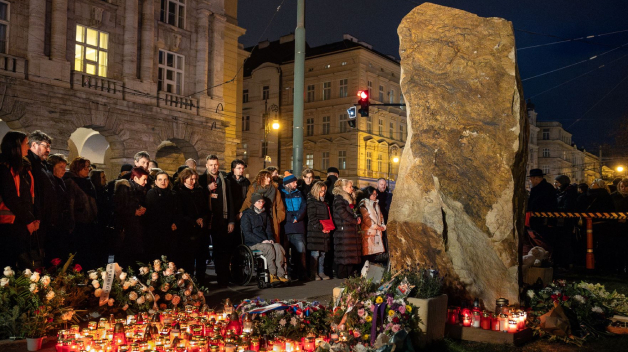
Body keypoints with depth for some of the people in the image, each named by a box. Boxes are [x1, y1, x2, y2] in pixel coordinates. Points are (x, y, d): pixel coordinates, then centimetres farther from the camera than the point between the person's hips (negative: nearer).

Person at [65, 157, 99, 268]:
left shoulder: (88, 182, 14)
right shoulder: (71, 182, -10)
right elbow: (70, 205, -15)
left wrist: (95, 219, 16)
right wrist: (71, 226, -18)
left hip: (90, 224, 7)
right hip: (79, 225, -7)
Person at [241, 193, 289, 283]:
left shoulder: (265, 214, 20)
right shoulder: (247, 214, 1)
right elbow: (247, 233, -8)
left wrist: (271, 239, -2)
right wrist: (261, 241, -17)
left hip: (265, 241, 5)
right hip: (252, 243, -5)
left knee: (278, 247, -28)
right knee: (269, 247, -34)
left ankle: (280, 274, -33)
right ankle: (272, 275, -33)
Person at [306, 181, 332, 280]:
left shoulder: (324, 202, 20)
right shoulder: (311, 202, -5)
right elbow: (312, 217, -12)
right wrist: (321, 228, -15)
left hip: (325, 231, 8)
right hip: (315, 231, -8)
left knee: (323, 253, 9)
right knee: (315, 253, -6)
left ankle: (321, 272, 15)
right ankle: (313, 274, 1)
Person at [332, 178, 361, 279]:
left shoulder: (350, 198, 22)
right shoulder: (339, 198, -8)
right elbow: (342, 213, -17)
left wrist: (357, 217, 5)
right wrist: (355, 221, -11)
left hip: (352, 229, 9)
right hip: (344, 229, -9)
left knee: (352, 253, 8)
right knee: (344, 253, -7)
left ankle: (350, 274, 14)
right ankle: (342, 275, -2)